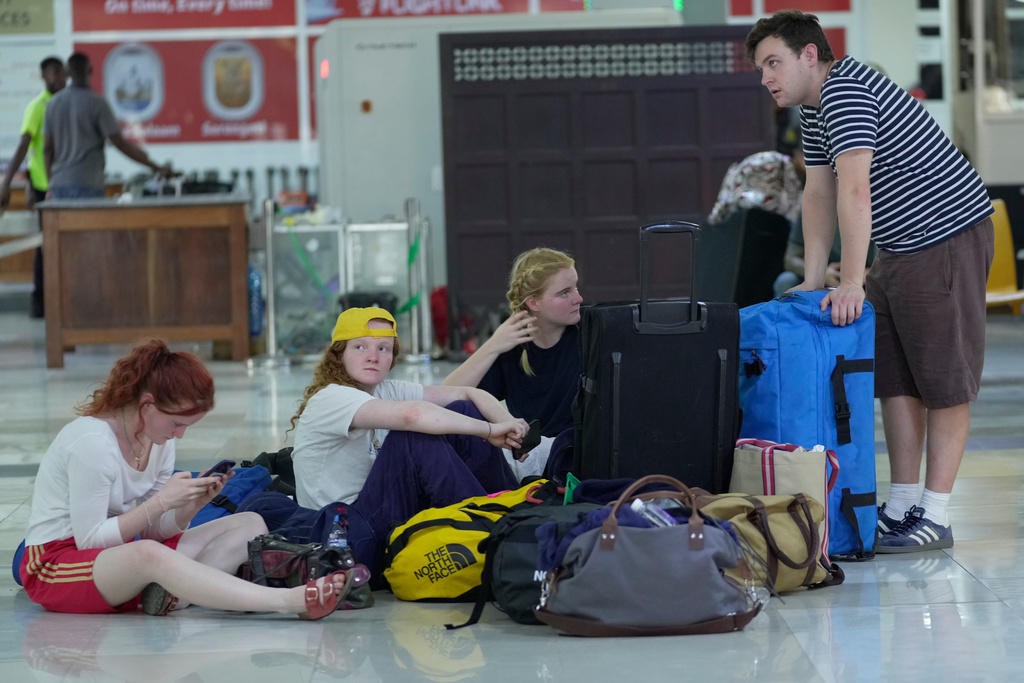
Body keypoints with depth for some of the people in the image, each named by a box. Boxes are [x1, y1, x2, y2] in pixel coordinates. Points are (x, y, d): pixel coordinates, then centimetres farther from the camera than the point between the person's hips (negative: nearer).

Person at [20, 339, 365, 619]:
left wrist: (191, 504, -15)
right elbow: (89, 540, -21)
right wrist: (161, 501, -23)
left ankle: (173, 595, -35)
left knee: (249, 524, -3)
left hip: (117, 562, 9)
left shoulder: (159, 441, 7)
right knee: (148, 555, -43)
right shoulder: (91, 442, -19)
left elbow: (156, 531, 4)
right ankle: (293, 601, -55)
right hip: (56, 565, -9)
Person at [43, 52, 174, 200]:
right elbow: (120, 144, -10)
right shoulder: (97, 103, -8)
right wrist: (156, 167, -4)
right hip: (88, 185, -5)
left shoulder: (54, 103, 8)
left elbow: (47, 148, 11)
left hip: (59, 184, 5)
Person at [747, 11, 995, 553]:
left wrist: (851, 283, -30)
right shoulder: (813, 110, 12)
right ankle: (901, 506, 13)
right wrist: (813, 281, 7)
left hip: (949, 238, -10)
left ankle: (934, 518, -5)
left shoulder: (845, 91, -21)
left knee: (945, 381, -6)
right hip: (900, 249, 10)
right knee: (895, 378, 9)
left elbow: (854, 191, -28)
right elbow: (819, 194, 13)